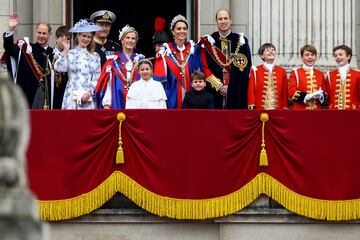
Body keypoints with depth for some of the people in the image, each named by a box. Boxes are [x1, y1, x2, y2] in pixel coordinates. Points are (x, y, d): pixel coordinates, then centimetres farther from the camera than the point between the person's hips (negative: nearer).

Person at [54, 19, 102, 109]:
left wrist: (89, 93, -6)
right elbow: (59, 68, -12)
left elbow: (97, 79, 7)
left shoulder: (95, 56, 10)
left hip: (88, 99, 2)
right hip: (72, 97, -2)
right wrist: (65, 50, -11)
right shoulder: (70, 54, 4)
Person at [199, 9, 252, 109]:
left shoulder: (241, 41, 5)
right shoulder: (209, 41, 7)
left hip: (237, 92, 0)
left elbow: (246, 67, 1)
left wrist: (230, 86, -7)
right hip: (215, 92, 0)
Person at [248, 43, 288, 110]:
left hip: (278, 109, 2)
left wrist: (285, 108, 5)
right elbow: (251, 91, 2)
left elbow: (285, 92, 10)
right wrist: (251, 107, -5)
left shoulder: (282, 71, 10)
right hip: (260, 109, -2)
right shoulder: (255, 71, 5)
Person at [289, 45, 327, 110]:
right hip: (300, 111, -4)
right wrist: (307, 96, -17)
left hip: (317, 111, 4)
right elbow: (291, 92, -5)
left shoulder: (320, 74, 16)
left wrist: (321, 96, -8)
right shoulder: (295, 73, 4)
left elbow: (325, 93, 16)